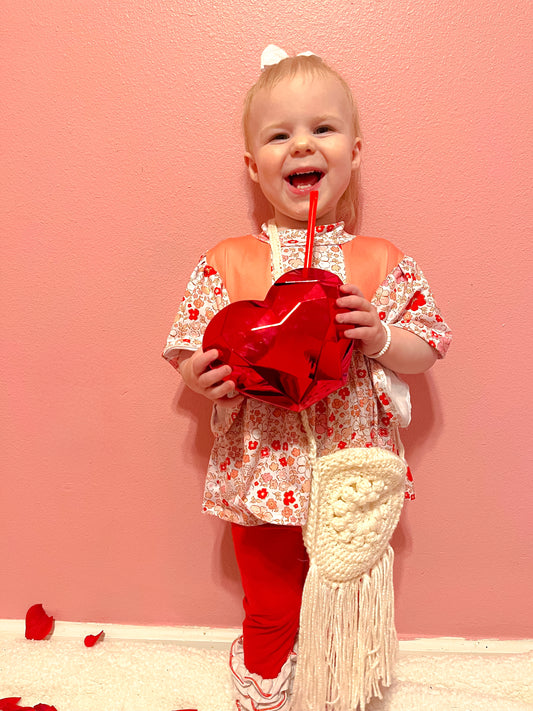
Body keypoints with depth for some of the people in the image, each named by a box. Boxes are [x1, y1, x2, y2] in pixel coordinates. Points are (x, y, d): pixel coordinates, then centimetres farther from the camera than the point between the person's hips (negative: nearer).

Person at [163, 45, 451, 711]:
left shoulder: (382, 263, -4)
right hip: (263, 475, 0)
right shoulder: (226, 263, -5)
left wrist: (379, 338, -19)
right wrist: (202, 375, -22)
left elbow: (427, 348, 0)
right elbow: (194, 356, -1)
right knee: (270, 616, 20)